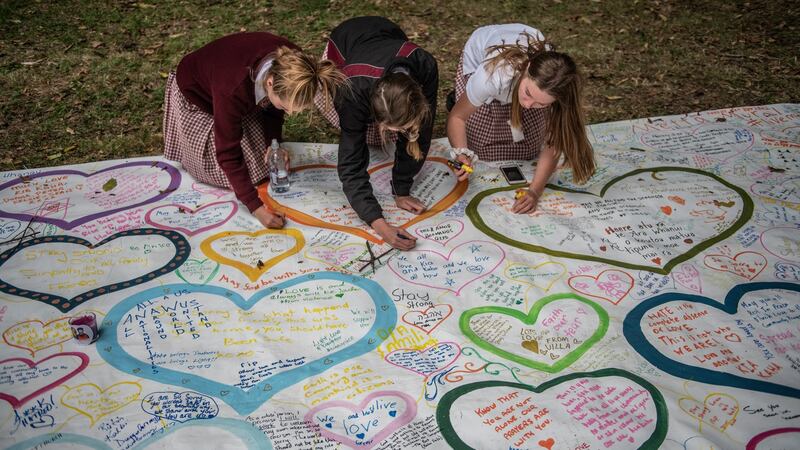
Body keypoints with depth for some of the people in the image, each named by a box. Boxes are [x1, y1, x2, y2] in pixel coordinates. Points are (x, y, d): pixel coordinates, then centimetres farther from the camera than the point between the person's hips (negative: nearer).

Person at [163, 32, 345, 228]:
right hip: (196, 96, -5)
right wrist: (256, 208, -40)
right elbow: (228, 155, -37)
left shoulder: (289, 63, -30)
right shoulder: (232, 90, -46)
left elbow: (273, 108, -7)